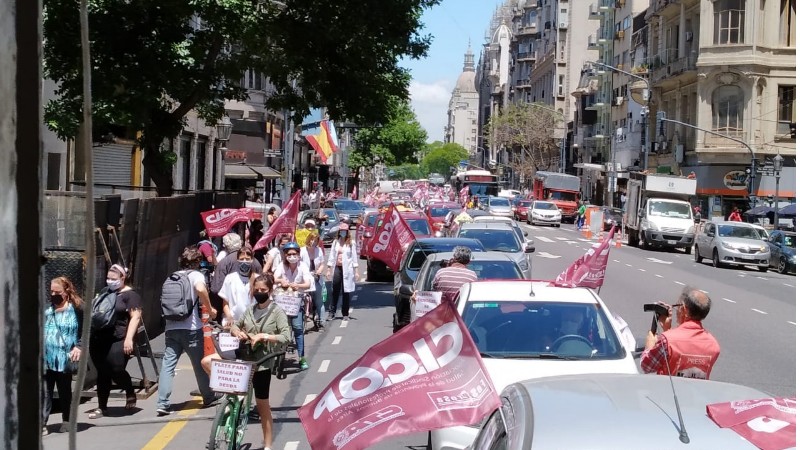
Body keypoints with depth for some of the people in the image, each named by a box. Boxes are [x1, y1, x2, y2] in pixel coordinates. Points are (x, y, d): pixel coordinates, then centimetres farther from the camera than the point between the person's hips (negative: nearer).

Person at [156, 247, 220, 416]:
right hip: (191, 328, -4)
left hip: (171, 328, 5)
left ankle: (162, 404, -11)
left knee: (167, 364, -2)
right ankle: (209, 397, 26)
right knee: (200, 363, 11)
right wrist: (210, 309, -11)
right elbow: (200, 289, -24)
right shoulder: (195, 275, -1)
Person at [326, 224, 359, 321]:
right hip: (337, 268, 2)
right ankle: (331, 312, 3)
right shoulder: (335, 242, 9)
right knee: (335, 291, 1)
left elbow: (354, 257, 1)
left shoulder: (351, 243, 1)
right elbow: (331, 256, 9)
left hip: (347, 269, -2)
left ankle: (345, 314, 7)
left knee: (346, 292, 2)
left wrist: (356, 271, -3)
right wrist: (329, 270, 4)